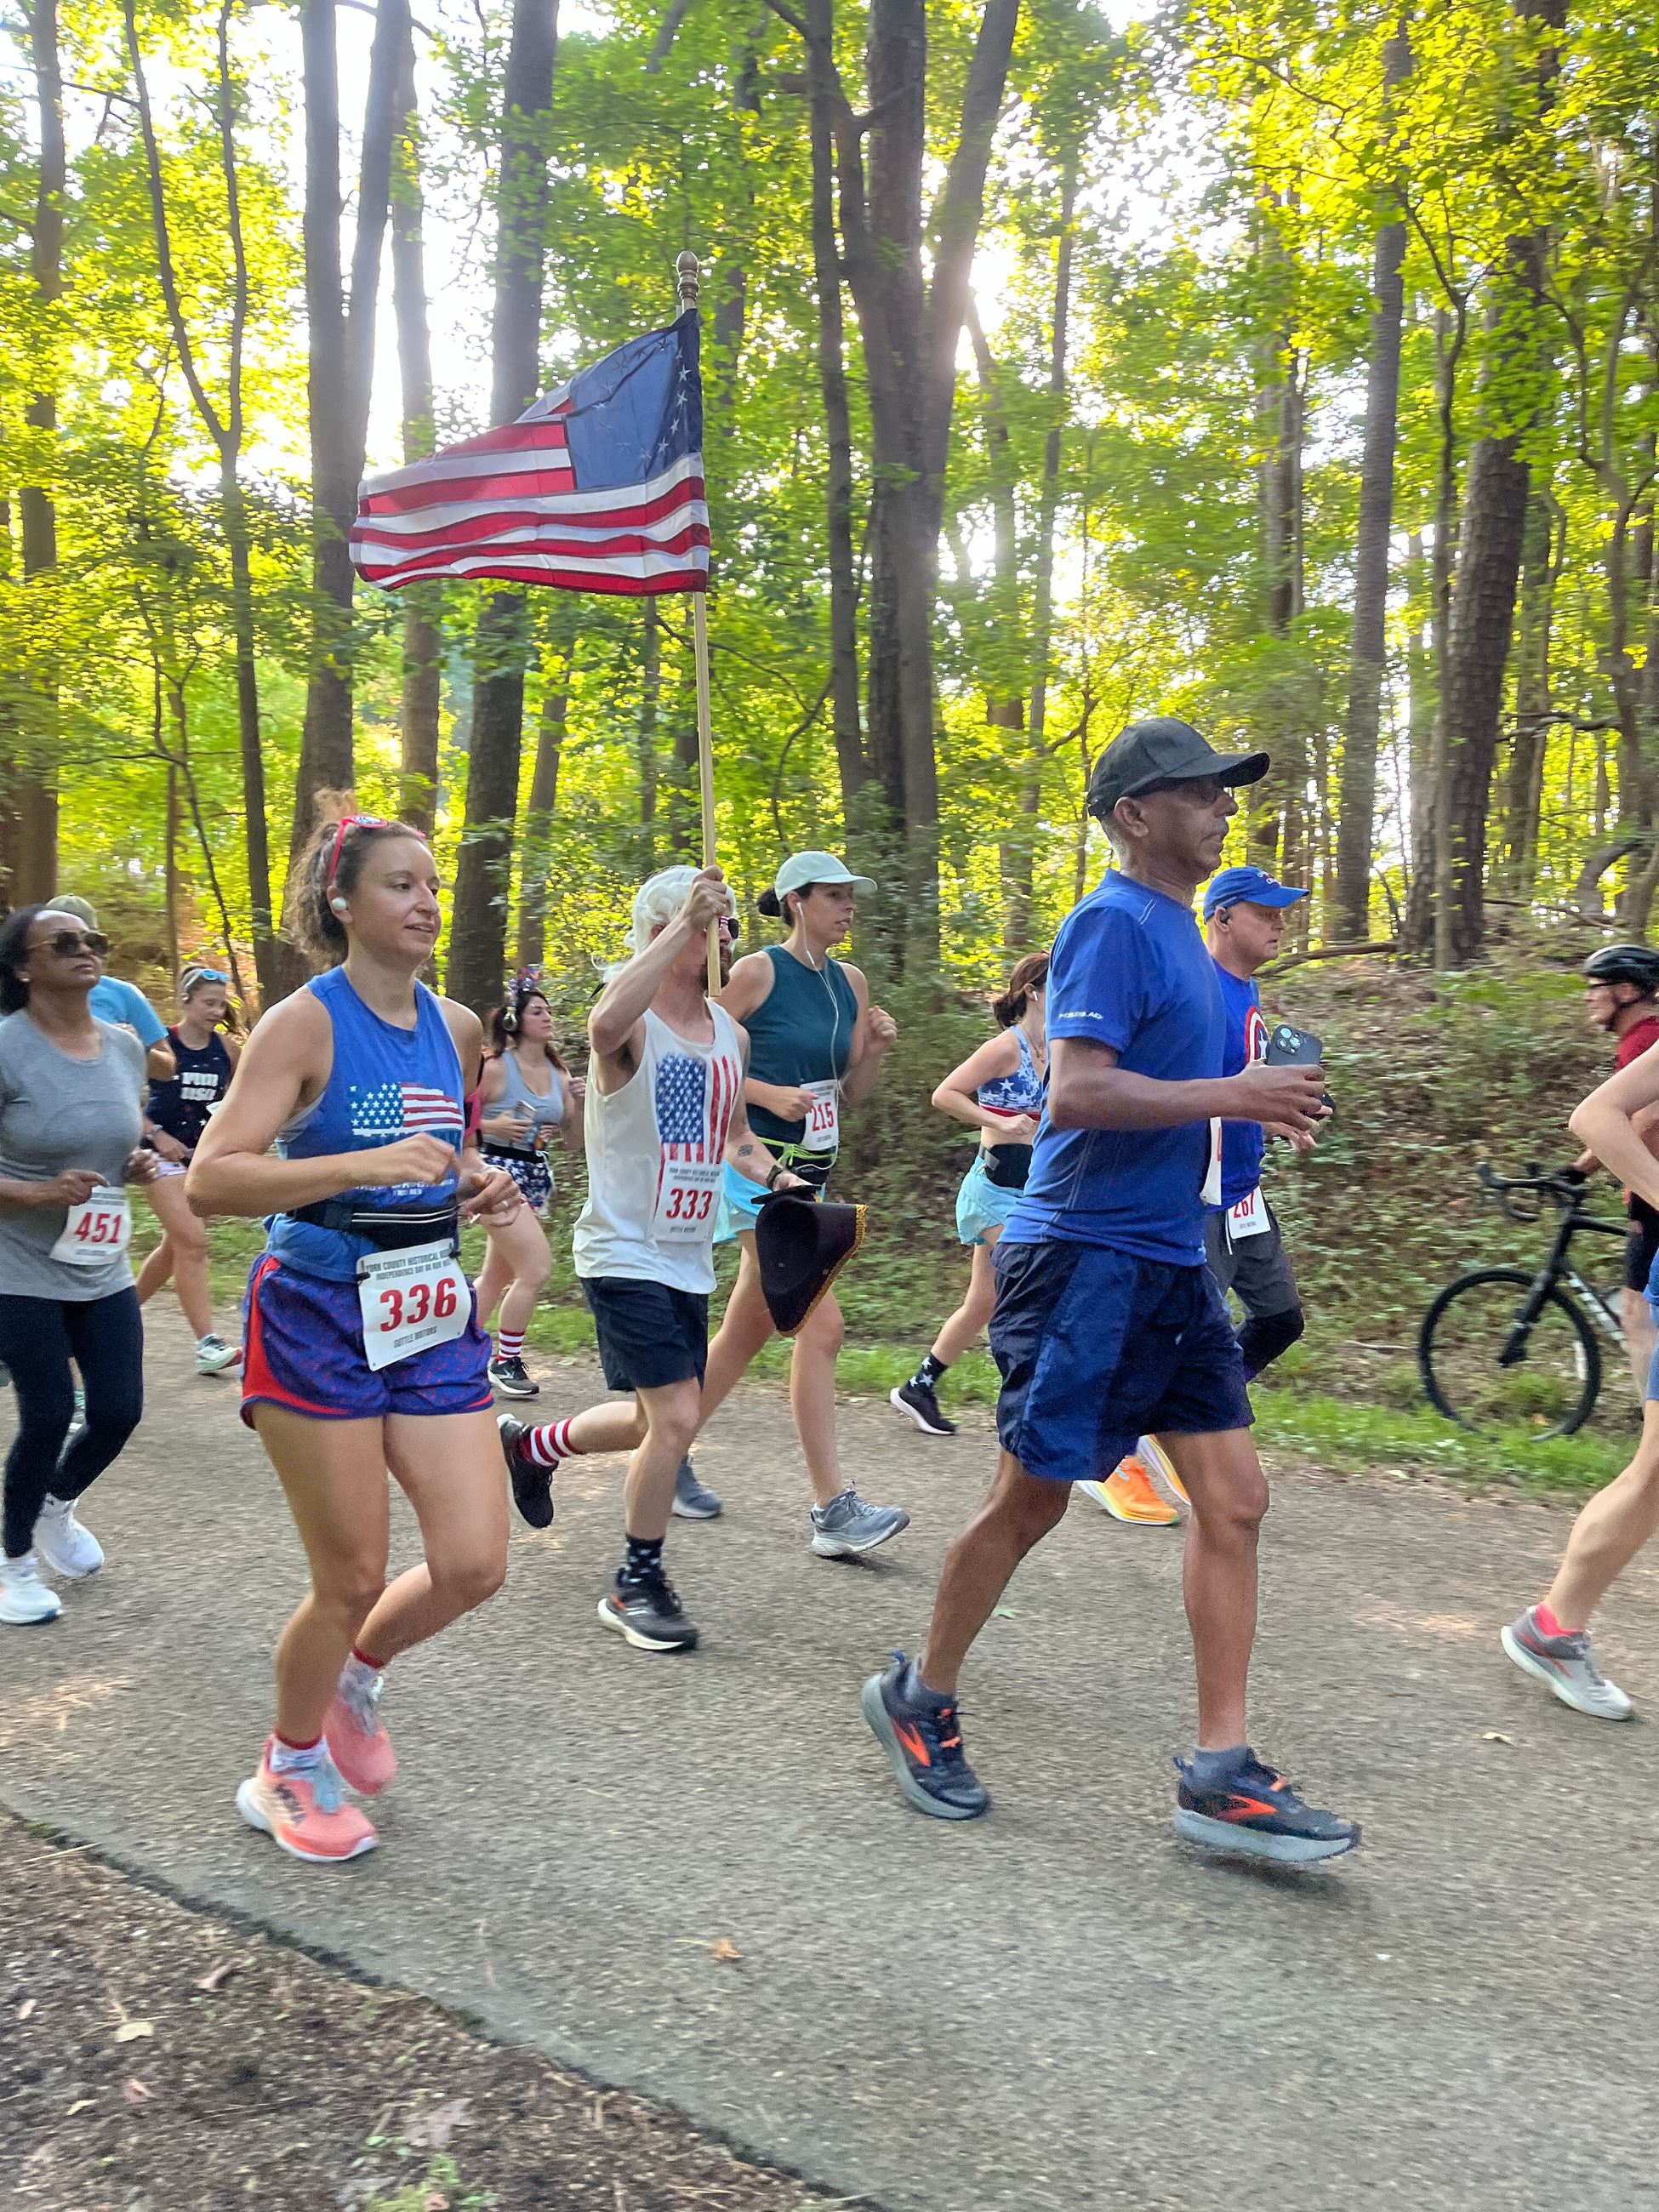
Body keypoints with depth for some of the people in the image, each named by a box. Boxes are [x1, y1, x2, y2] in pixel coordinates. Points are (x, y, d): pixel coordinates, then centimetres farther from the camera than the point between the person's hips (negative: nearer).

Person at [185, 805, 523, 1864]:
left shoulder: (456, 1026, 7)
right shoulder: (305, 1022, -12)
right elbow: (210, 1180, -20)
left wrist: (482, 1182, 2)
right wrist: (362, 1164, -31)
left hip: (433, 1317, 6)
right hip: (320, 1317, -6)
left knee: (474, 1565, 1)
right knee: (353, 1579, 3)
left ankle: (357, 1677, 33)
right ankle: (289, 1774, 32)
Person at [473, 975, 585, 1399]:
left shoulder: (559, 1074, 8)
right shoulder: (495, 1068, -10)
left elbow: (573, 1141, 11)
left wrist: (579, 1105, -5)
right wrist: (493, 1126, -21)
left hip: (536, 1177, 7)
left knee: (498, 1275, 14)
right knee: (535, 1268, -15)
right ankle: (506, 1362, -1)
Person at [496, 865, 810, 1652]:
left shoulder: (731, 1033, 8)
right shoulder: (633, 1026, -15)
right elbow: (604, 1025, -42)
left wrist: (777, 1176, 2)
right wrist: (684, 925, -39)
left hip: (689, 1259, 8)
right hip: (625, 1254, -8)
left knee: (659, 1421, 17)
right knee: (677, 1416, -13)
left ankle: (531, 1446, 43)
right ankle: (637, 1584, 8)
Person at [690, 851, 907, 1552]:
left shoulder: (851, 983, 11)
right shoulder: (757, 972, -8)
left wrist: (876, 1052, -3)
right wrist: (769, 1094, -17)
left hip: (811, 1171, 8)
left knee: (748, 1330, 13)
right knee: (821, 1323, -13)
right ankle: (833, 1508, -10)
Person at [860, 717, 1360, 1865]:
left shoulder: (1178, 926, 16)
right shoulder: (1115, 921, -13)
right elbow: (1076, 1090, -23)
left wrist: (1252, 1099, 13)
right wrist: (1231, 1095, -21)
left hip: (1170, 1258, 9)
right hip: (1088, 1253, -9)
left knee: (1235, 1498, 5)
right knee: (1031, 1499, 3)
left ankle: (1222, 1774, 12)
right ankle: (920, 1697, 25)